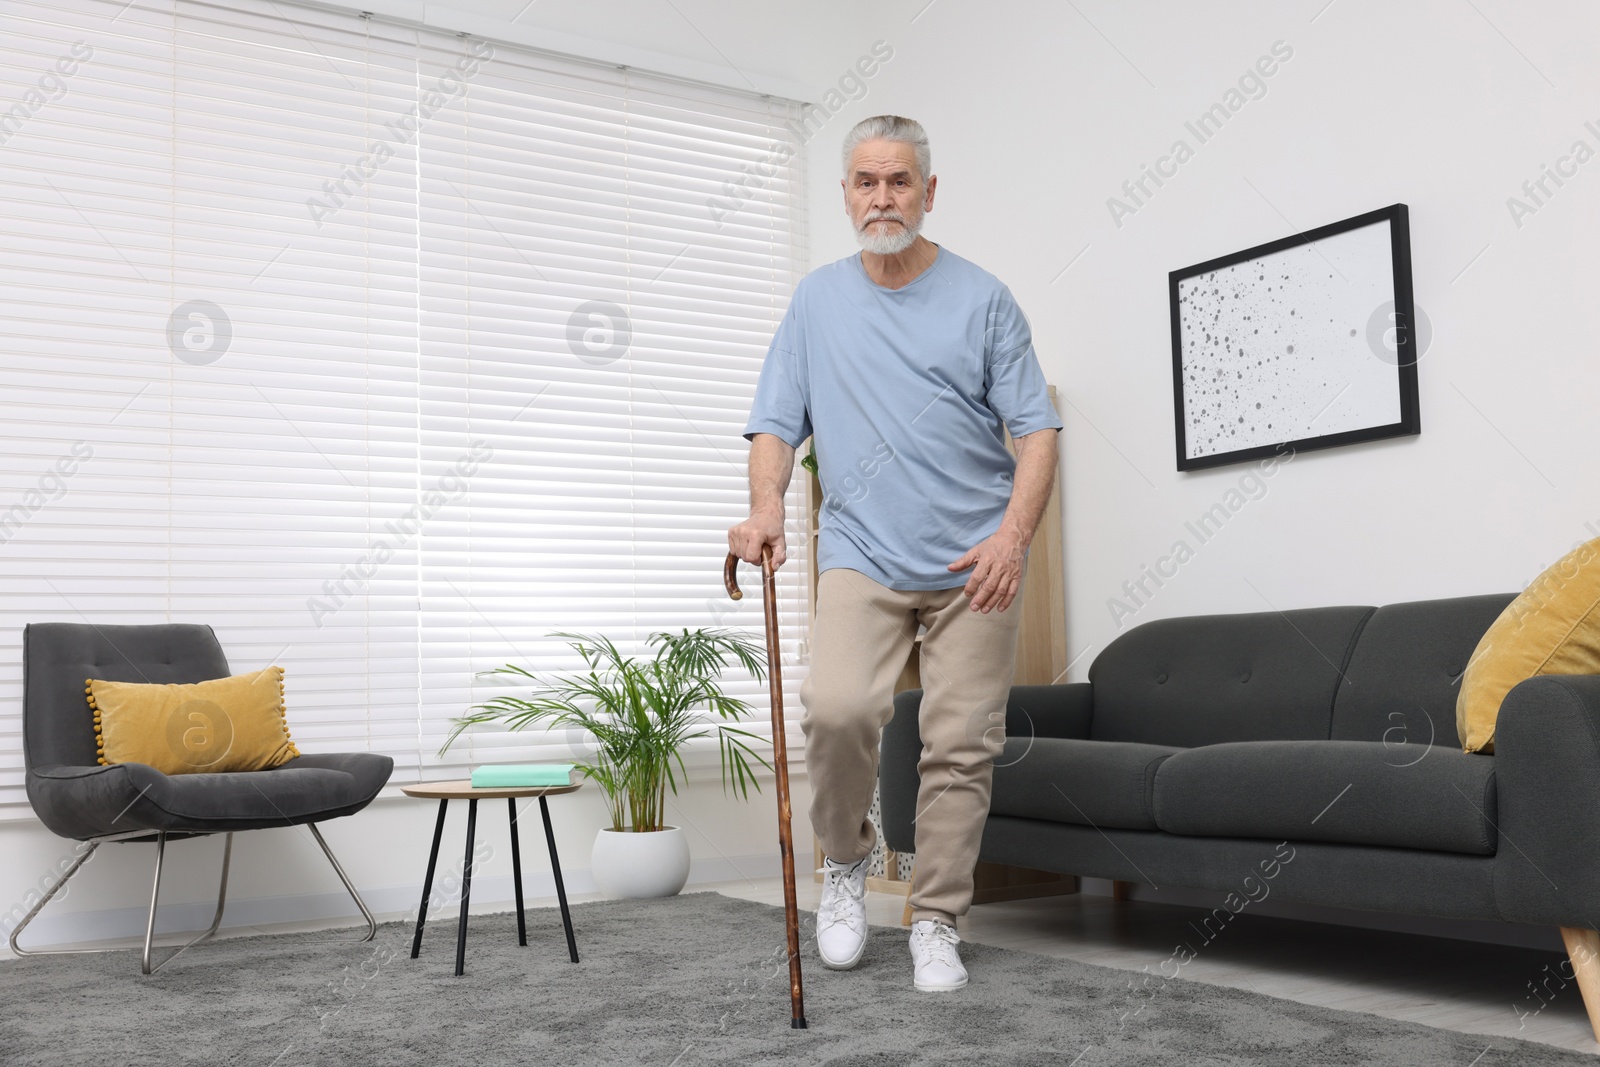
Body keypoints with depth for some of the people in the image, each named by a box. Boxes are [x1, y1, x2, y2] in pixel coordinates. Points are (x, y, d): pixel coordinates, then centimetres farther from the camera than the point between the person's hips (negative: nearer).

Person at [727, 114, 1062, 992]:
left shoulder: (983, 299, 4)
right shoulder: (816, 300, 11)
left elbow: (1036, 429, 0)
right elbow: (777, 424, 7)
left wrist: (1014, 533, -16)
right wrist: (766, 506, -13)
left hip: (974, 564, 0)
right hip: (862, 555, 1)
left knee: (961, 744, 1)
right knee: (836, 708, -20)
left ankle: (936, 923, 16)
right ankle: (845, 858, 8)